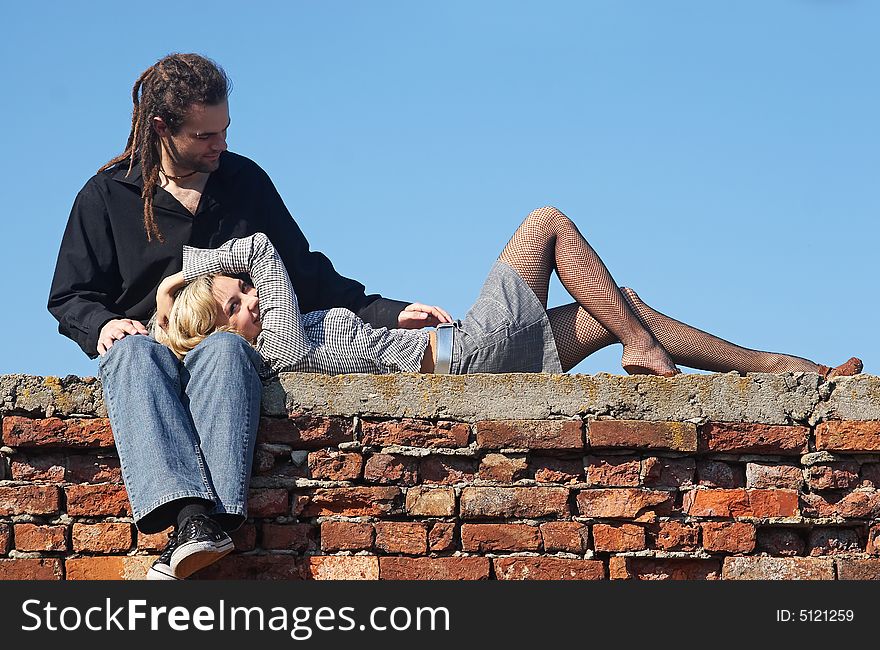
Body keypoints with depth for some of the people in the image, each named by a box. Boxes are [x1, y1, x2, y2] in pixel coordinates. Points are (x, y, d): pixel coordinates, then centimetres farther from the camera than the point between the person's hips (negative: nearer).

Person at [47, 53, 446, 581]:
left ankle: (217, 516, -59)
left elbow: (303, 272, 20)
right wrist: (102, 324, -12)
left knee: (225, 350, -38)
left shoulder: (245, 180, 16)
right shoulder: (106, 196, 10)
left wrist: (386, 313, 9)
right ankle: (190, 516, -59)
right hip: (148, 343, 0)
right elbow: (70, 296, 12)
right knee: (132, 351, -39)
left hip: (230, 343, 1)